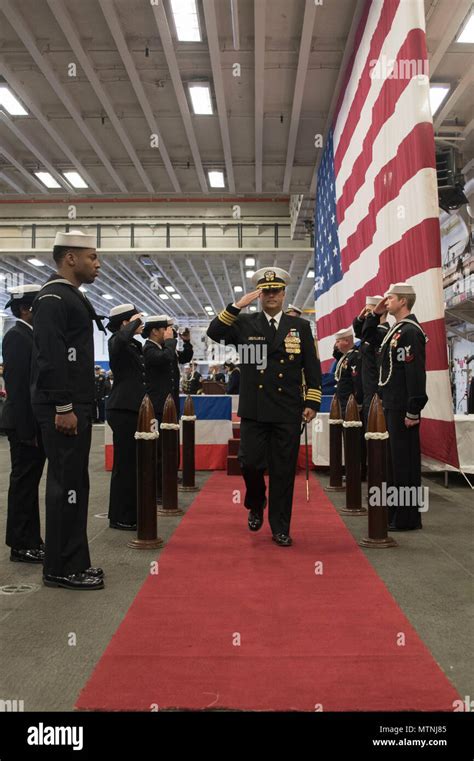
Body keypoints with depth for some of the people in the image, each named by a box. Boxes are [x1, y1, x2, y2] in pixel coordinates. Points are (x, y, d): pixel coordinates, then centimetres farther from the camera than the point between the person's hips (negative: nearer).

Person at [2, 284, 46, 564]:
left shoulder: (33, 336, 15)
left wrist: (38, 427, 12)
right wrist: (27, 430, -20)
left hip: (37, 423, 9)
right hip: (25, 424, -9)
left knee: (30, 482, 13)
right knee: (23, 483, -1)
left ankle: (31, 539, 23)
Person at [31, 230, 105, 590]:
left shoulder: (72, 297, 19)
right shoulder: (53, 297, -11)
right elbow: (50, 357, -20)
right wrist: (63, 408, -21)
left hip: (77, 406, 10)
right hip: (63, 409, -10)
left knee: (74, 483, 13)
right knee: (67, 485, -4)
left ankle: (73, 562, 23)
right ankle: (61, 568, 8)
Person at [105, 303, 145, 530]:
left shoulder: (135, 345, 15)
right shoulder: (116, 341, -9)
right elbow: (123, 337, -36)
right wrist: (134, 323, -20)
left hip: (133, 409, 9)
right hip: (123, 410, -9)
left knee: (133, 462, 13)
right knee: (124, 463, -3)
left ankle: (130, 514, 24)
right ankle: (119, 517, 7)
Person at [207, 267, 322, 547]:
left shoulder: (301, 326, 8)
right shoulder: (245, 324, 6)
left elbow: (313, 368, 7)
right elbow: (214, 333, -10)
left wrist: (312, 402, 0)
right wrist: (238, 305, -15)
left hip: (288, 412, 0)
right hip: (254, 410, 0)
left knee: (283, 471, 5)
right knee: (250, 463, -1)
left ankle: (280, 528, 19)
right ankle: (256, 504, 31)